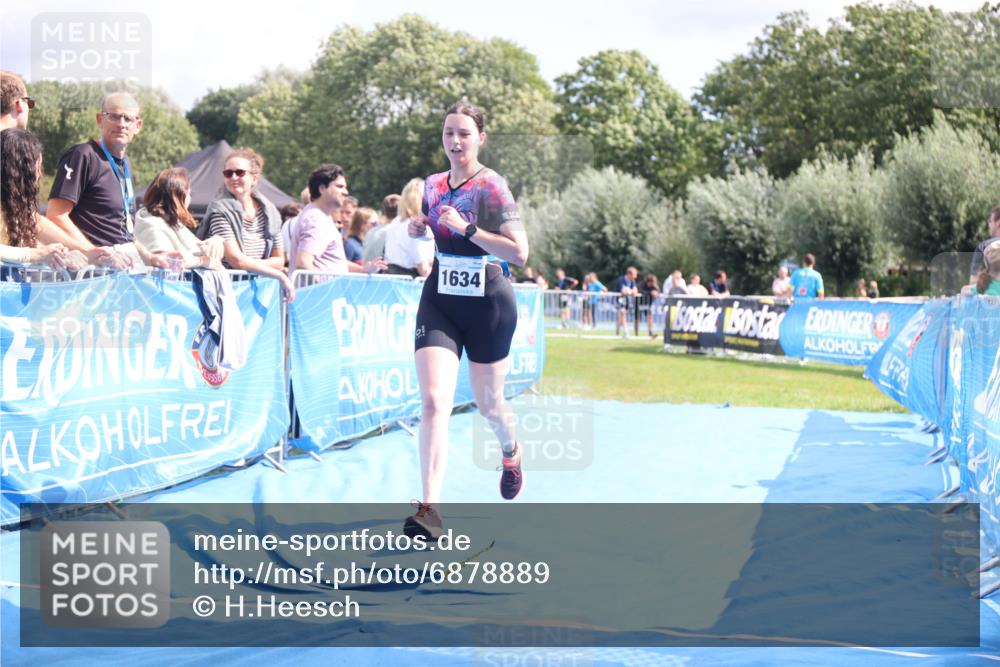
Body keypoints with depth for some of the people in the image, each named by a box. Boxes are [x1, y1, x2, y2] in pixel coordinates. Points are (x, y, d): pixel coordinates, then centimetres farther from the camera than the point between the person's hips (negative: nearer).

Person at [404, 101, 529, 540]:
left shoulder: (492, 187, -10)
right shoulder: (432, 186, 5)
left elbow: (519, 252, -17)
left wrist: (467, 228, -24)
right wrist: (417, 231, 2)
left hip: (488, 305, -3)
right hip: (439, 304, 3)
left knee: (488, 404, 13)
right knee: (434, 401, -14)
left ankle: (511, 451, 50)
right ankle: (429, 510, -19)